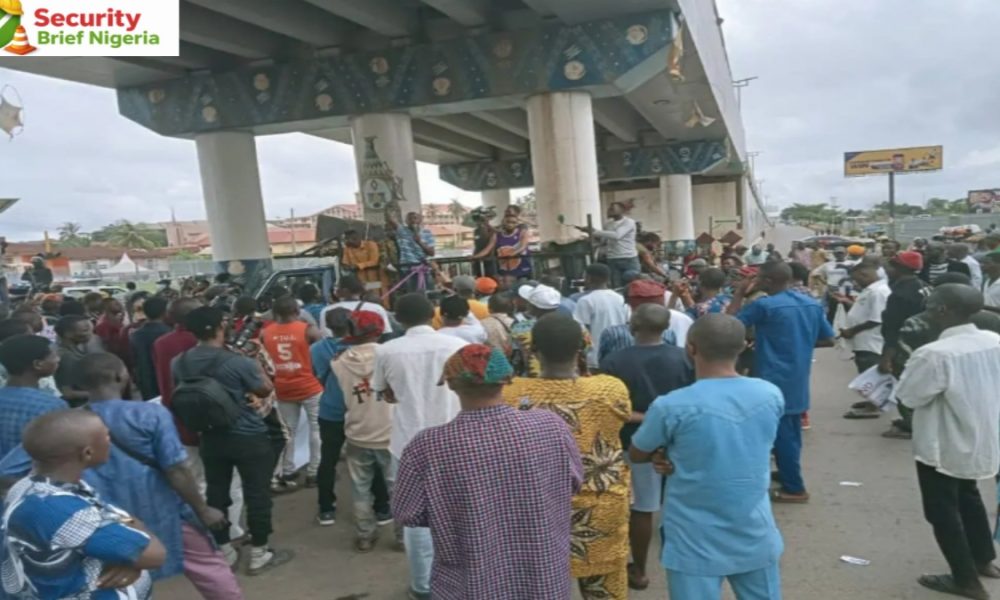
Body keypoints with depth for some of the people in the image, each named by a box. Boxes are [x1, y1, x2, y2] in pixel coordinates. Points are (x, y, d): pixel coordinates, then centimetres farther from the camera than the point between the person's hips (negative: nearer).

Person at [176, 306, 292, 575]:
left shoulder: (179, 363, -5)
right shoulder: (237, 362, -22)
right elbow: (266, 390, -8)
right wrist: (255, 366, 4)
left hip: (210, 438, 6)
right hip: (248, 437, -6)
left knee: (216, 493, 17)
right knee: (256, 494, 7)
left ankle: (222, 550, 30)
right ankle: (259, 554, 17)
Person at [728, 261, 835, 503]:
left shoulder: (764, 305, -16)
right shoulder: (812, 304, 5)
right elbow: (828, 339, 12)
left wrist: (739, 294, -3)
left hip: (774, 379, -7)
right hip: (798, 379, 7)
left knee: (781, 434, 2)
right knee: (791, 431, 19)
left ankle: (794, 488, 10)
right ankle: (789, 475, 32)